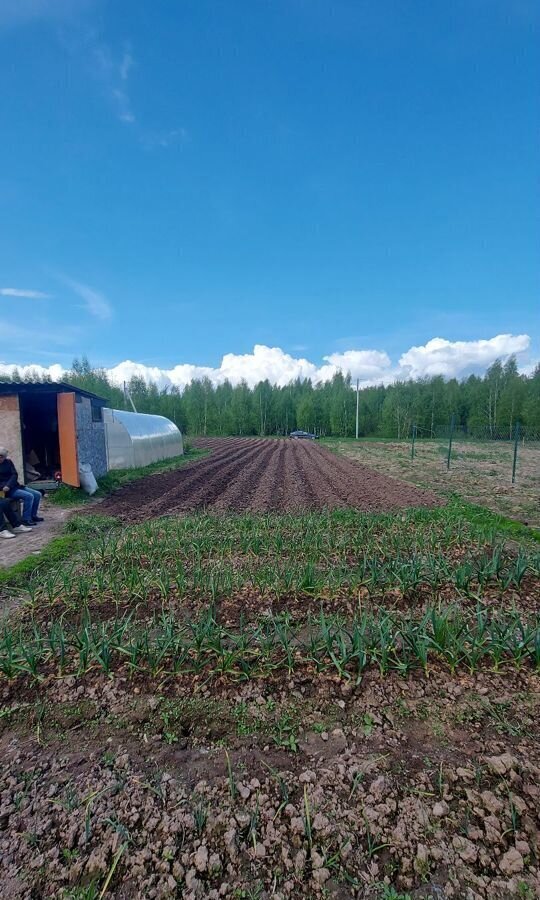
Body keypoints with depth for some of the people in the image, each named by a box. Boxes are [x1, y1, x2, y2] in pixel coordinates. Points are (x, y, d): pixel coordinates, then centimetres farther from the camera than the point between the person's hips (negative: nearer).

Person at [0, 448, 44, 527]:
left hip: (15, 486, 6)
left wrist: (8, 485, -19)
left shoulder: (8, 462, 9)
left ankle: (33, 515, 11)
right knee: (29, 496, -25)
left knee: (37, 494, -3)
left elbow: (15, 475, -1)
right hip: (8, 490, -6)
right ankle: (26, 519, -17)